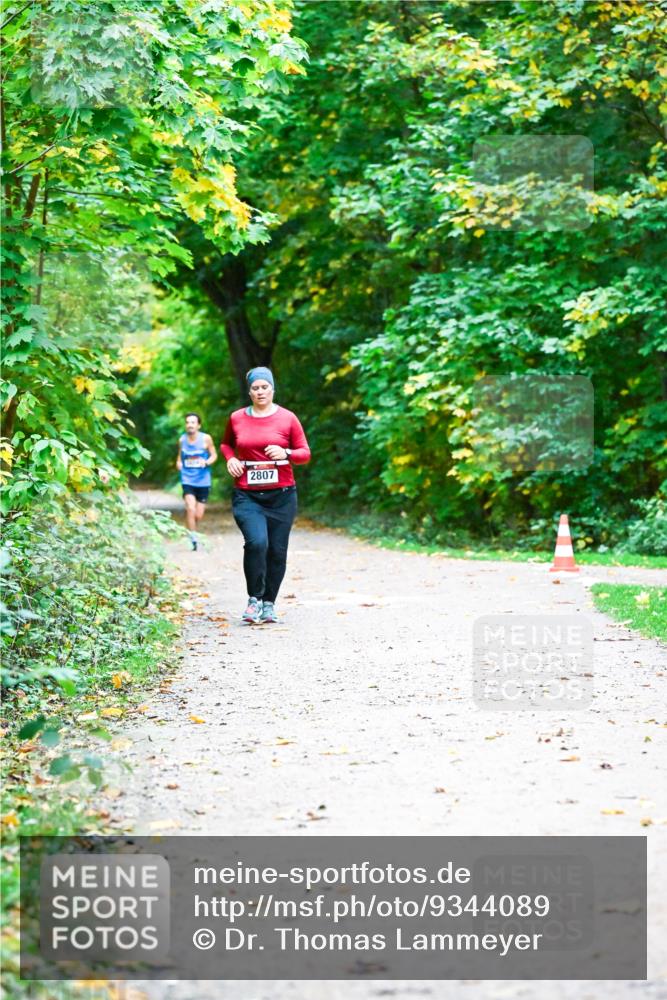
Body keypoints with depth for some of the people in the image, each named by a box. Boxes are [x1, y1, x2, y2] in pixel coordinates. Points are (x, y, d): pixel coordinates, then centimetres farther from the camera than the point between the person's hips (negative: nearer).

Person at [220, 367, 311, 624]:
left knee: (277, 551, 4)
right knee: (256, 542, -22)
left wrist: (286, 454, -15)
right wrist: (230, 458, 4)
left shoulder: (287, 418, 1)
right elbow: (226, 443, 26)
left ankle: (269, 603, 21)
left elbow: (305, 453, 5)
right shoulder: (236, 419, 6)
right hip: (247, 496, -1)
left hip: (281, 496, 1)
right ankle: (254, 600, -6)